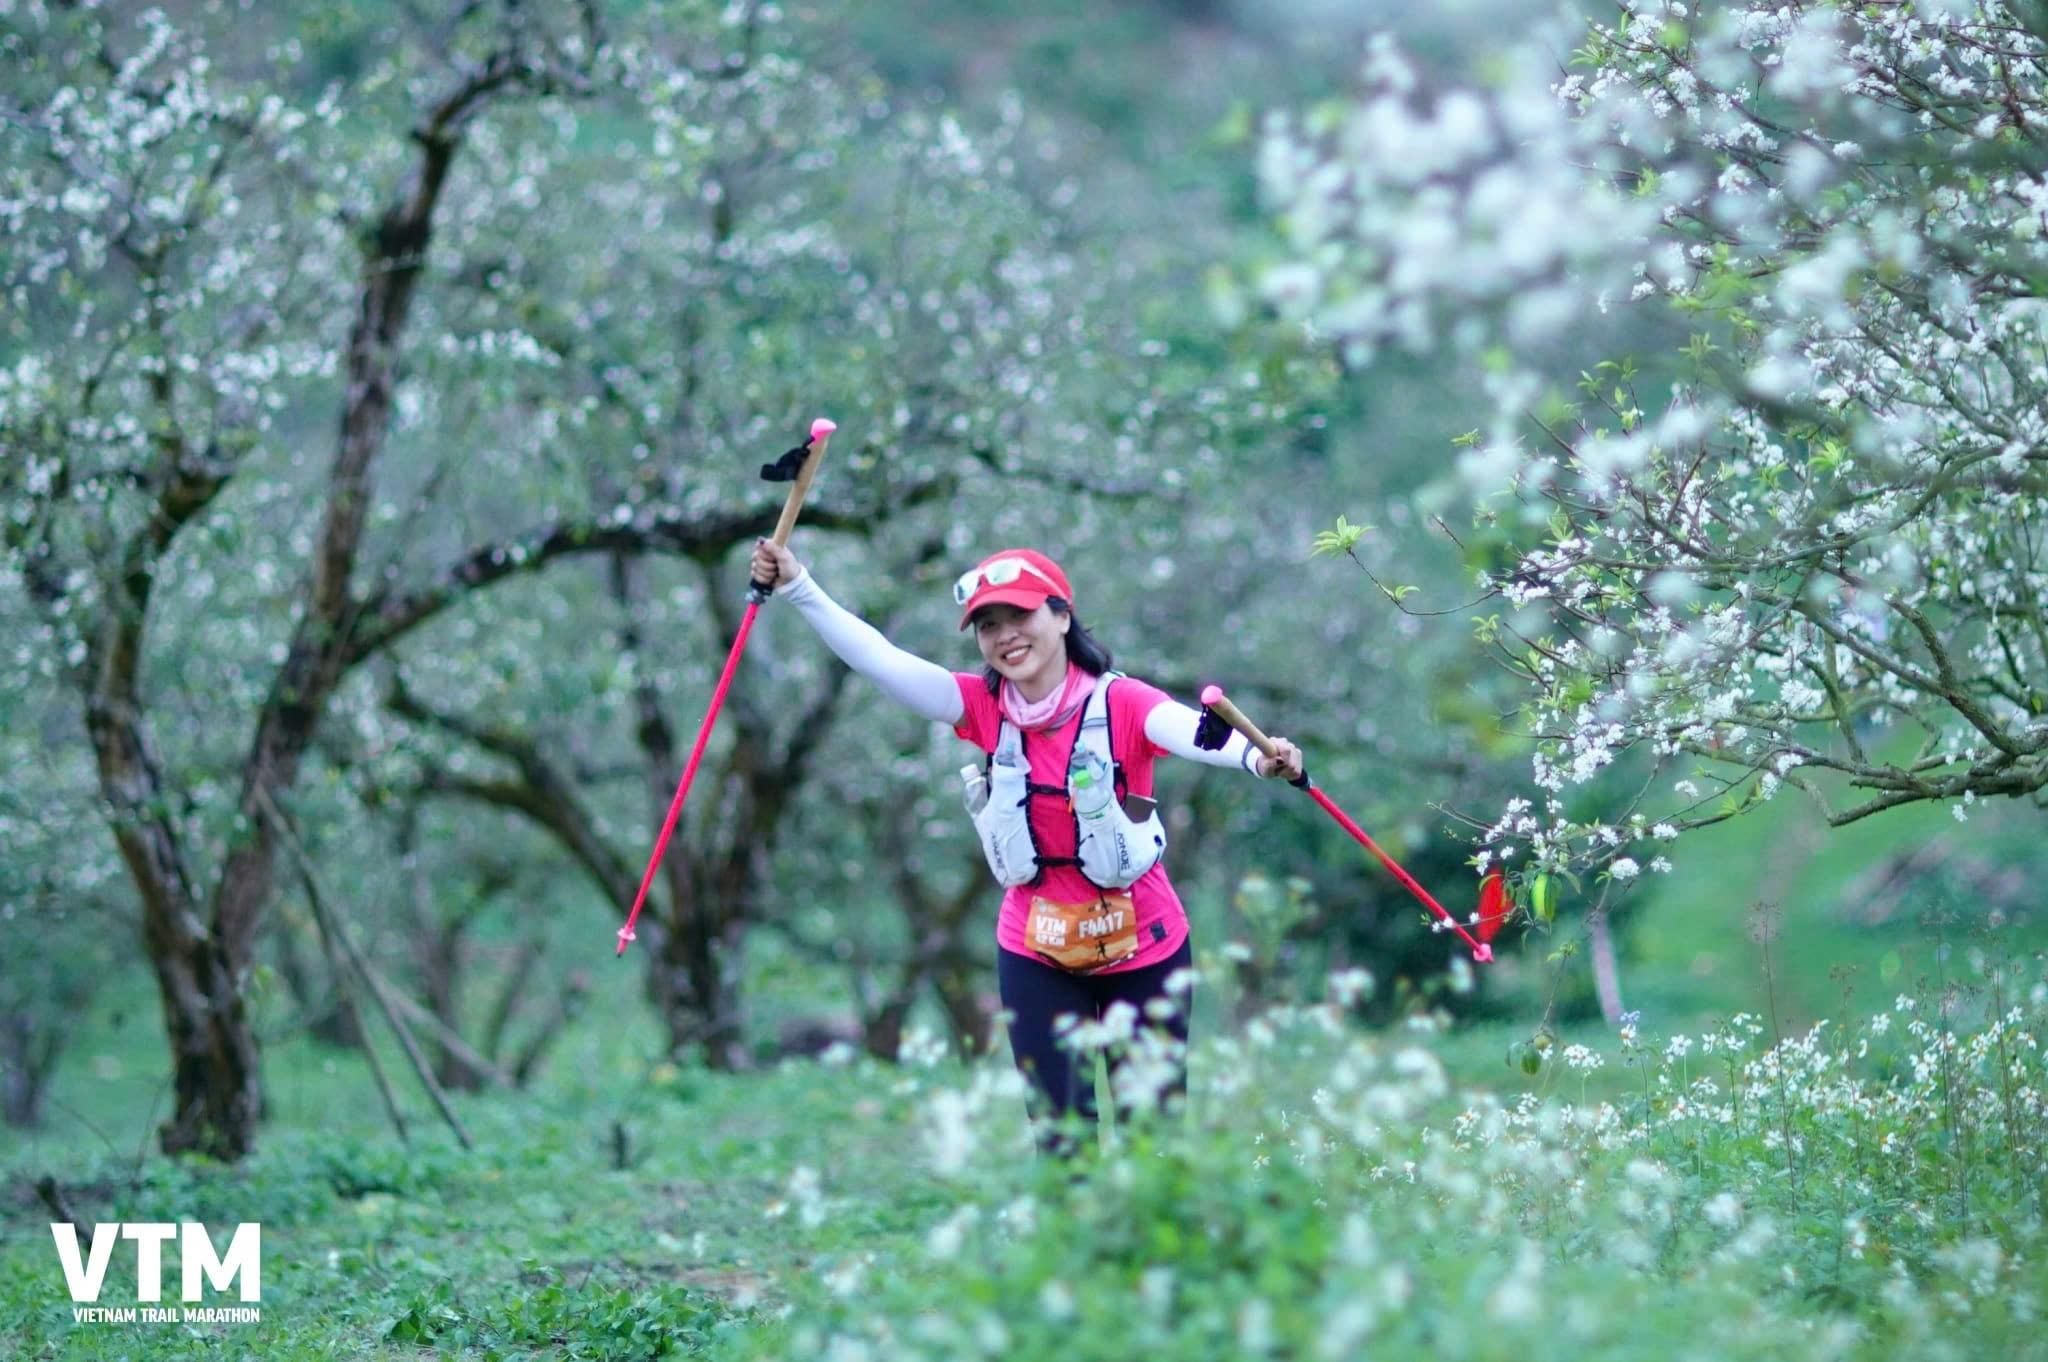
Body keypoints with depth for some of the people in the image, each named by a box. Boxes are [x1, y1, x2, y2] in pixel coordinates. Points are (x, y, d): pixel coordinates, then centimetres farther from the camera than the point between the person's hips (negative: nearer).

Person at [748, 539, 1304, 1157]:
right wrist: (797, 587, -25)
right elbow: (878, 658, -14)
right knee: (1061, 1140, 0)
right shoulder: (983, 707, -5)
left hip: (1142, 949, -3)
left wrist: (1255, 756, -58)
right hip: (1036, 956, 3)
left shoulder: (1119, 703, -16)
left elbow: (1191, 730, -37)